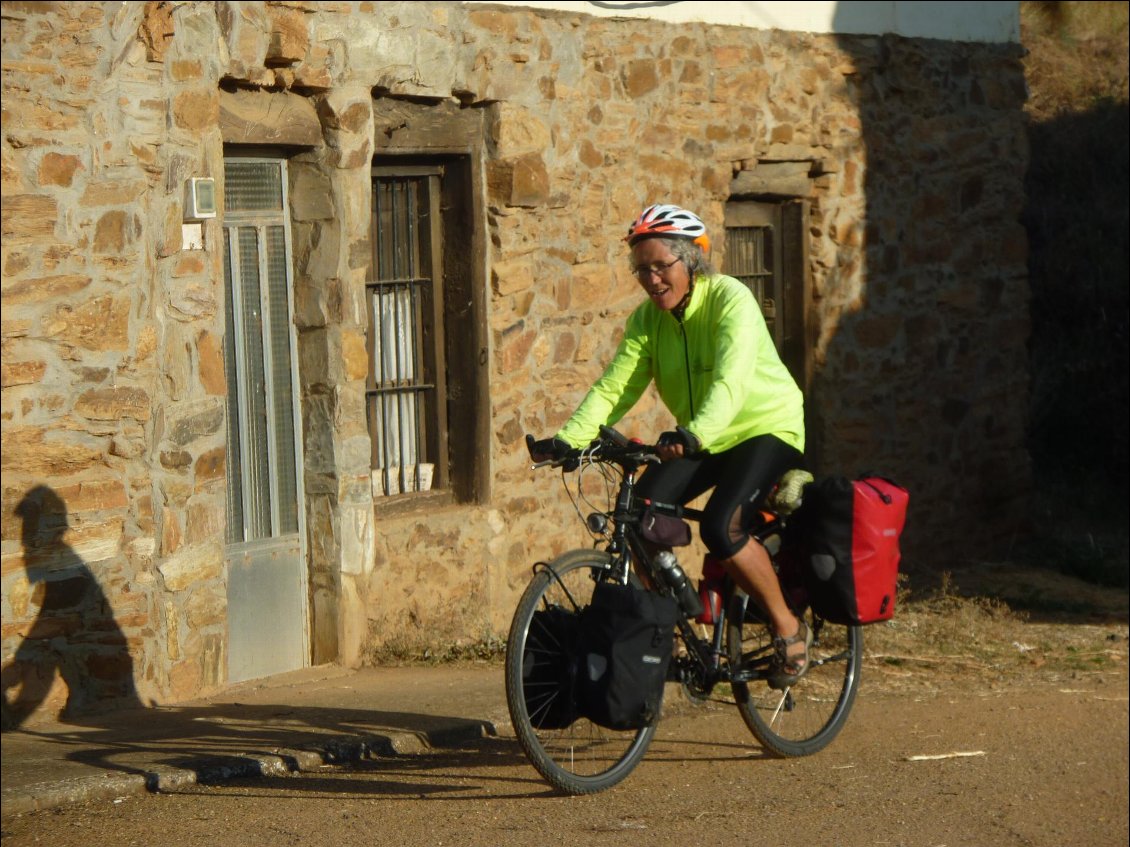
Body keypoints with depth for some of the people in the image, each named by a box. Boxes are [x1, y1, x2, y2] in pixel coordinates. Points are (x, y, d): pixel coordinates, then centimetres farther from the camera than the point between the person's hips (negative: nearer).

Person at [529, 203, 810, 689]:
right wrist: (566, 440, -26)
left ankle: (789, 630, -7)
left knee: (721, 529, -27)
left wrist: (693, 435, -54)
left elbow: (730, 384, -36)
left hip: (765, 429, -6)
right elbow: (614, 387, -10)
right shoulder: (647, 320, -3)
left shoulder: (731, 301, -22)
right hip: (699, 440, 6)